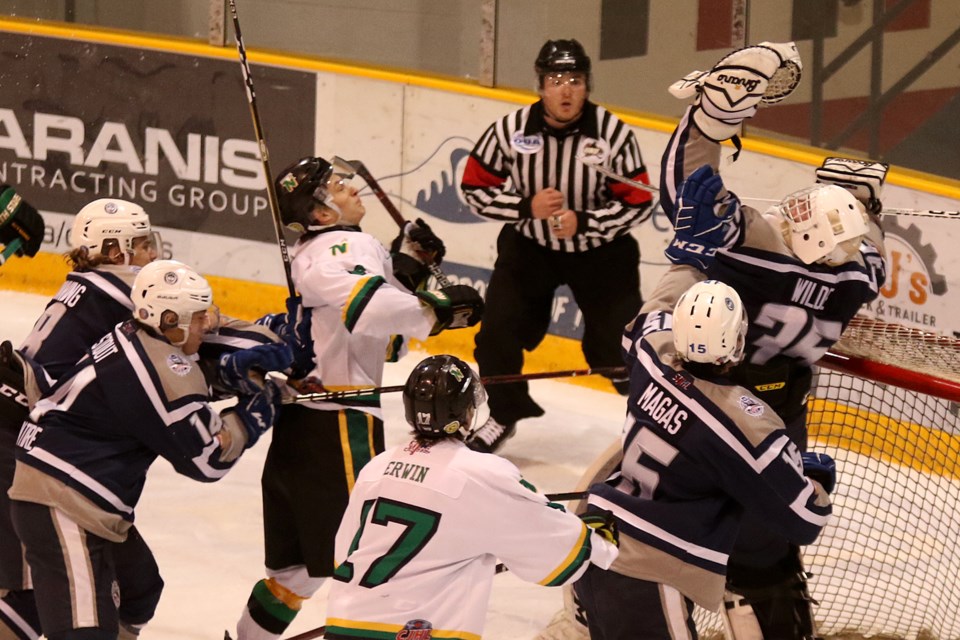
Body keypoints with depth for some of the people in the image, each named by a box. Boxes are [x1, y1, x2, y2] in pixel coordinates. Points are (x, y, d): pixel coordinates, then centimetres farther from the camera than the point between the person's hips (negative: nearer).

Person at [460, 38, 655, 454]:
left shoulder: (613, 134, -20)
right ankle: (505, 414, 20)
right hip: (529, 246, 2)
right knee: (498, 332, -5)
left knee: (618, 341, -5)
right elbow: (476, 189, -8)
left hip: (601, 252, -2)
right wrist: (527, 207, -23)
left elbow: (637, 204, -14)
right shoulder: (510, 130, -16)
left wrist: (582, 222, -26)